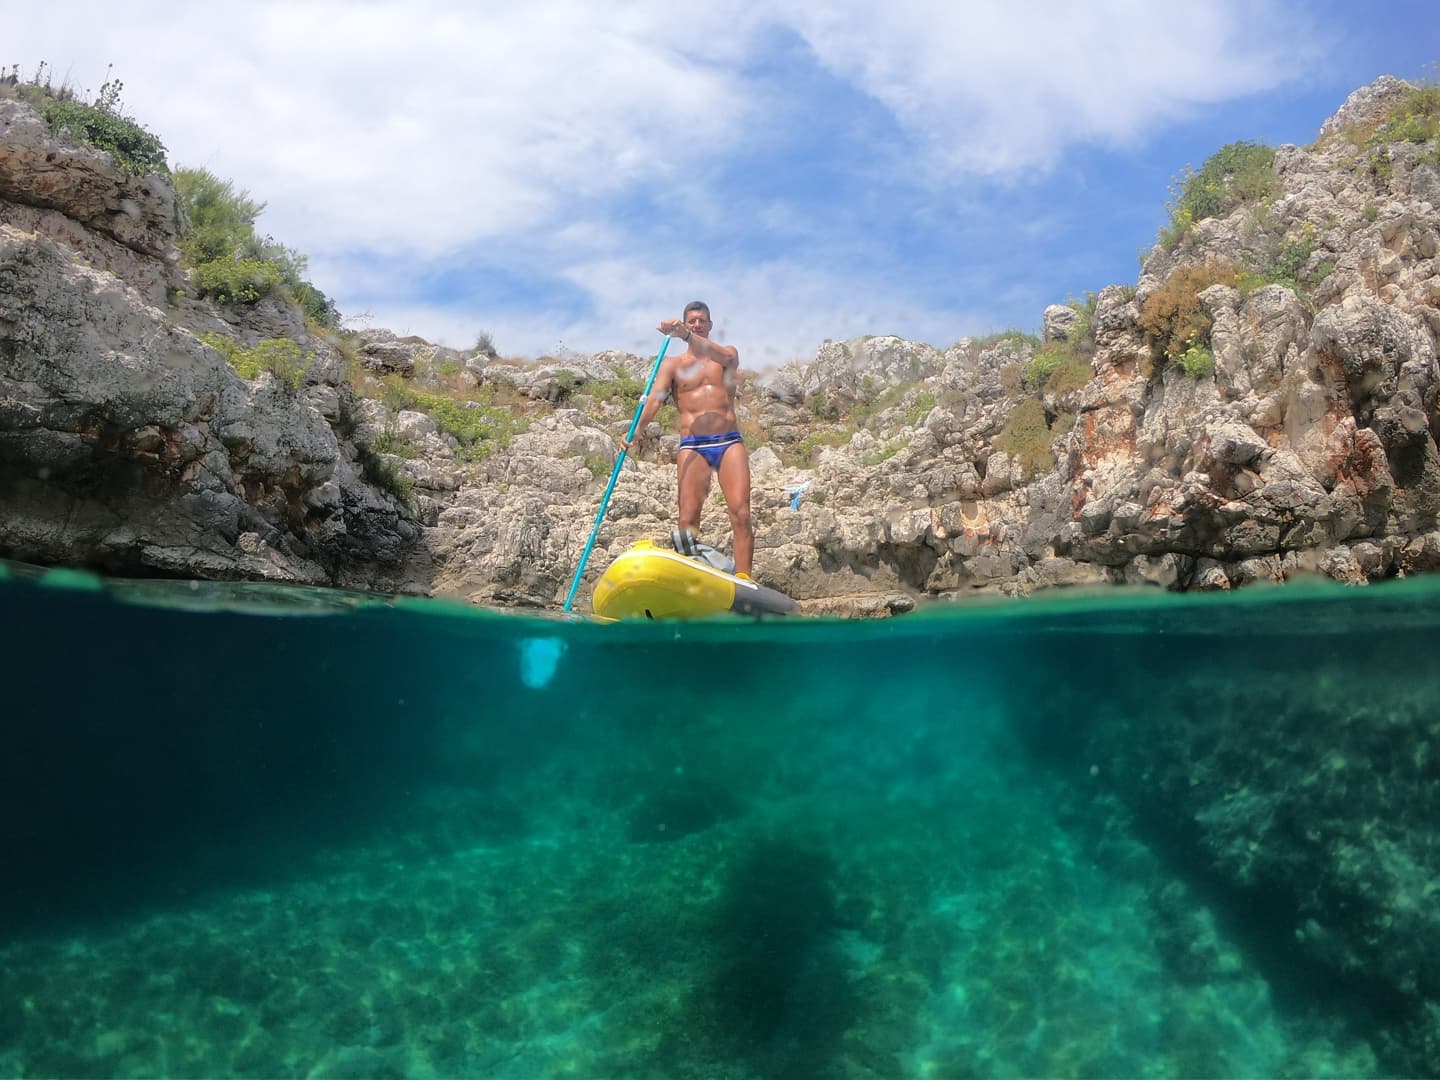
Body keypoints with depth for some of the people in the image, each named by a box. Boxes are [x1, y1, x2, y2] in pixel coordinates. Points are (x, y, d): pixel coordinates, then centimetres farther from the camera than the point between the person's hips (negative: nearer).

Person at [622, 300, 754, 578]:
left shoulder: (728, 352, 16)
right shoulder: (672, 364, 15)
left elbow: (725, 358, -11)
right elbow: (654, 398, -2)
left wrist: (687, 336, -27)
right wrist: (636, 430, -22)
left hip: (729, 442, 0)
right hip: (692, 446, 0)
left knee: (741, 513, -15)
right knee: (688, 518, -14)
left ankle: (743, 579, -17)